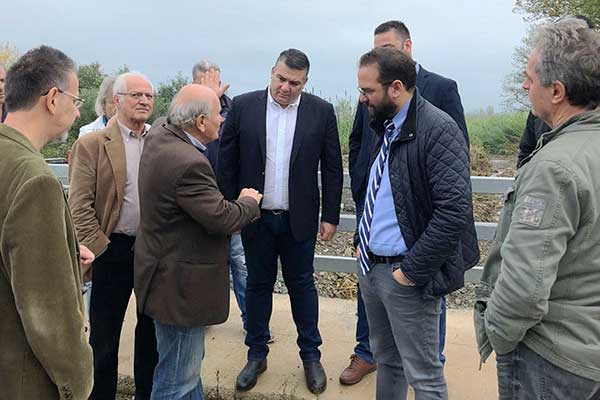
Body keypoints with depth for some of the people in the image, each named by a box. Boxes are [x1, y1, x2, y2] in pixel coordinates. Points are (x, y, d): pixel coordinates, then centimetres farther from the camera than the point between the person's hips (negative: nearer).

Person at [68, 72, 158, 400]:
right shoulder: (91, 145, -4)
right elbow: (79, 206, -7)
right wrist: (99, 248, -11)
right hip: (114, 250, -3)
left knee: (152, 328, 17)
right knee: (104, 334, 10)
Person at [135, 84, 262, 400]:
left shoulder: (159, 136, 1)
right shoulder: (188, 163, -29)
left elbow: (170, 121, 26)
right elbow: (222, 218, -24)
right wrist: (249, 201, -5)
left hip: (164, 270, 11)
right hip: (181, 285, -10)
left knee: (189, 361, 28)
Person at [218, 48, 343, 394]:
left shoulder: (321, 112, -3)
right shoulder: (243, 106, -2)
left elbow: (332, 168, 0)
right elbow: (227, 162, 0)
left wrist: (331, 217, -2)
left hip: (299, 219, 0)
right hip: (255, 217, 1)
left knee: (302, 285, 12)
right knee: (259, 285, 14)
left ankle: (311, 355, 30)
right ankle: (257, 355, 31)